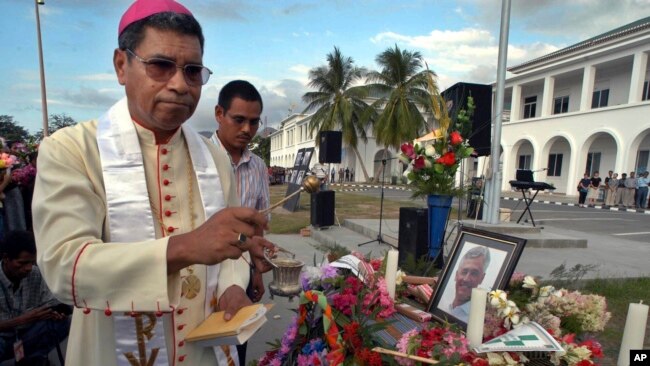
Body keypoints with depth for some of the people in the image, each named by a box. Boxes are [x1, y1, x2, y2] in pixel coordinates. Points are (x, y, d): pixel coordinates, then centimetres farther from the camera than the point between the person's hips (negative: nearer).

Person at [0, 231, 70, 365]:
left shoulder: (36, 275, -8)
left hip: (25, 336, 4)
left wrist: (55, 313, -26)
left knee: (62, 322, -22)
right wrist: (23, 319, -31)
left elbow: (51, 305, -4)